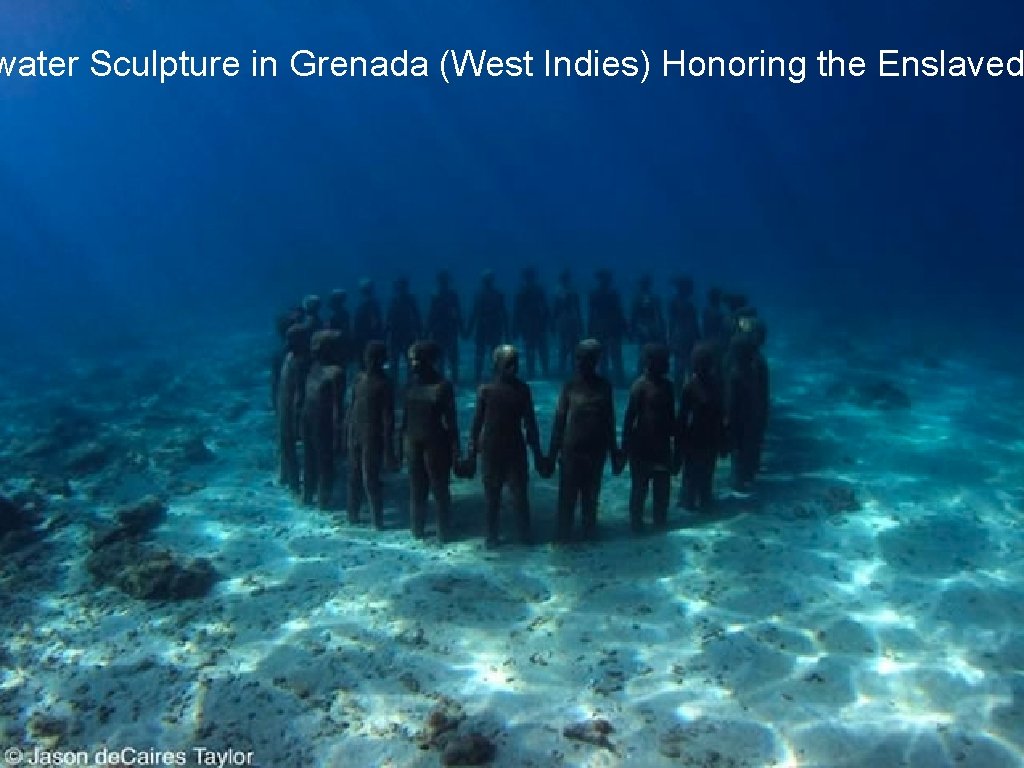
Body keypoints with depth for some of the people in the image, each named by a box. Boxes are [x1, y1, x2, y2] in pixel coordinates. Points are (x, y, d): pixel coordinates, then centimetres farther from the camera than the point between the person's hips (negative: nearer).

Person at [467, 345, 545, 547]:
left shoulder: (522, 389, -3)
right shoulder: (485, 389, -7)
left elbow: (530, 423, 2)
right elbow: (477, 422, -2)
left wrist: (537, 453, 3)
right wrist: (473, 451, -2)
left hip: (516, 449, 1)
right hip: (491, 450, -1)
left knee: (520, 495, 4)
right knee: (492, 495, 7)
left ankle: (525, 535, 16)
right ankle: (492, 536, 19)